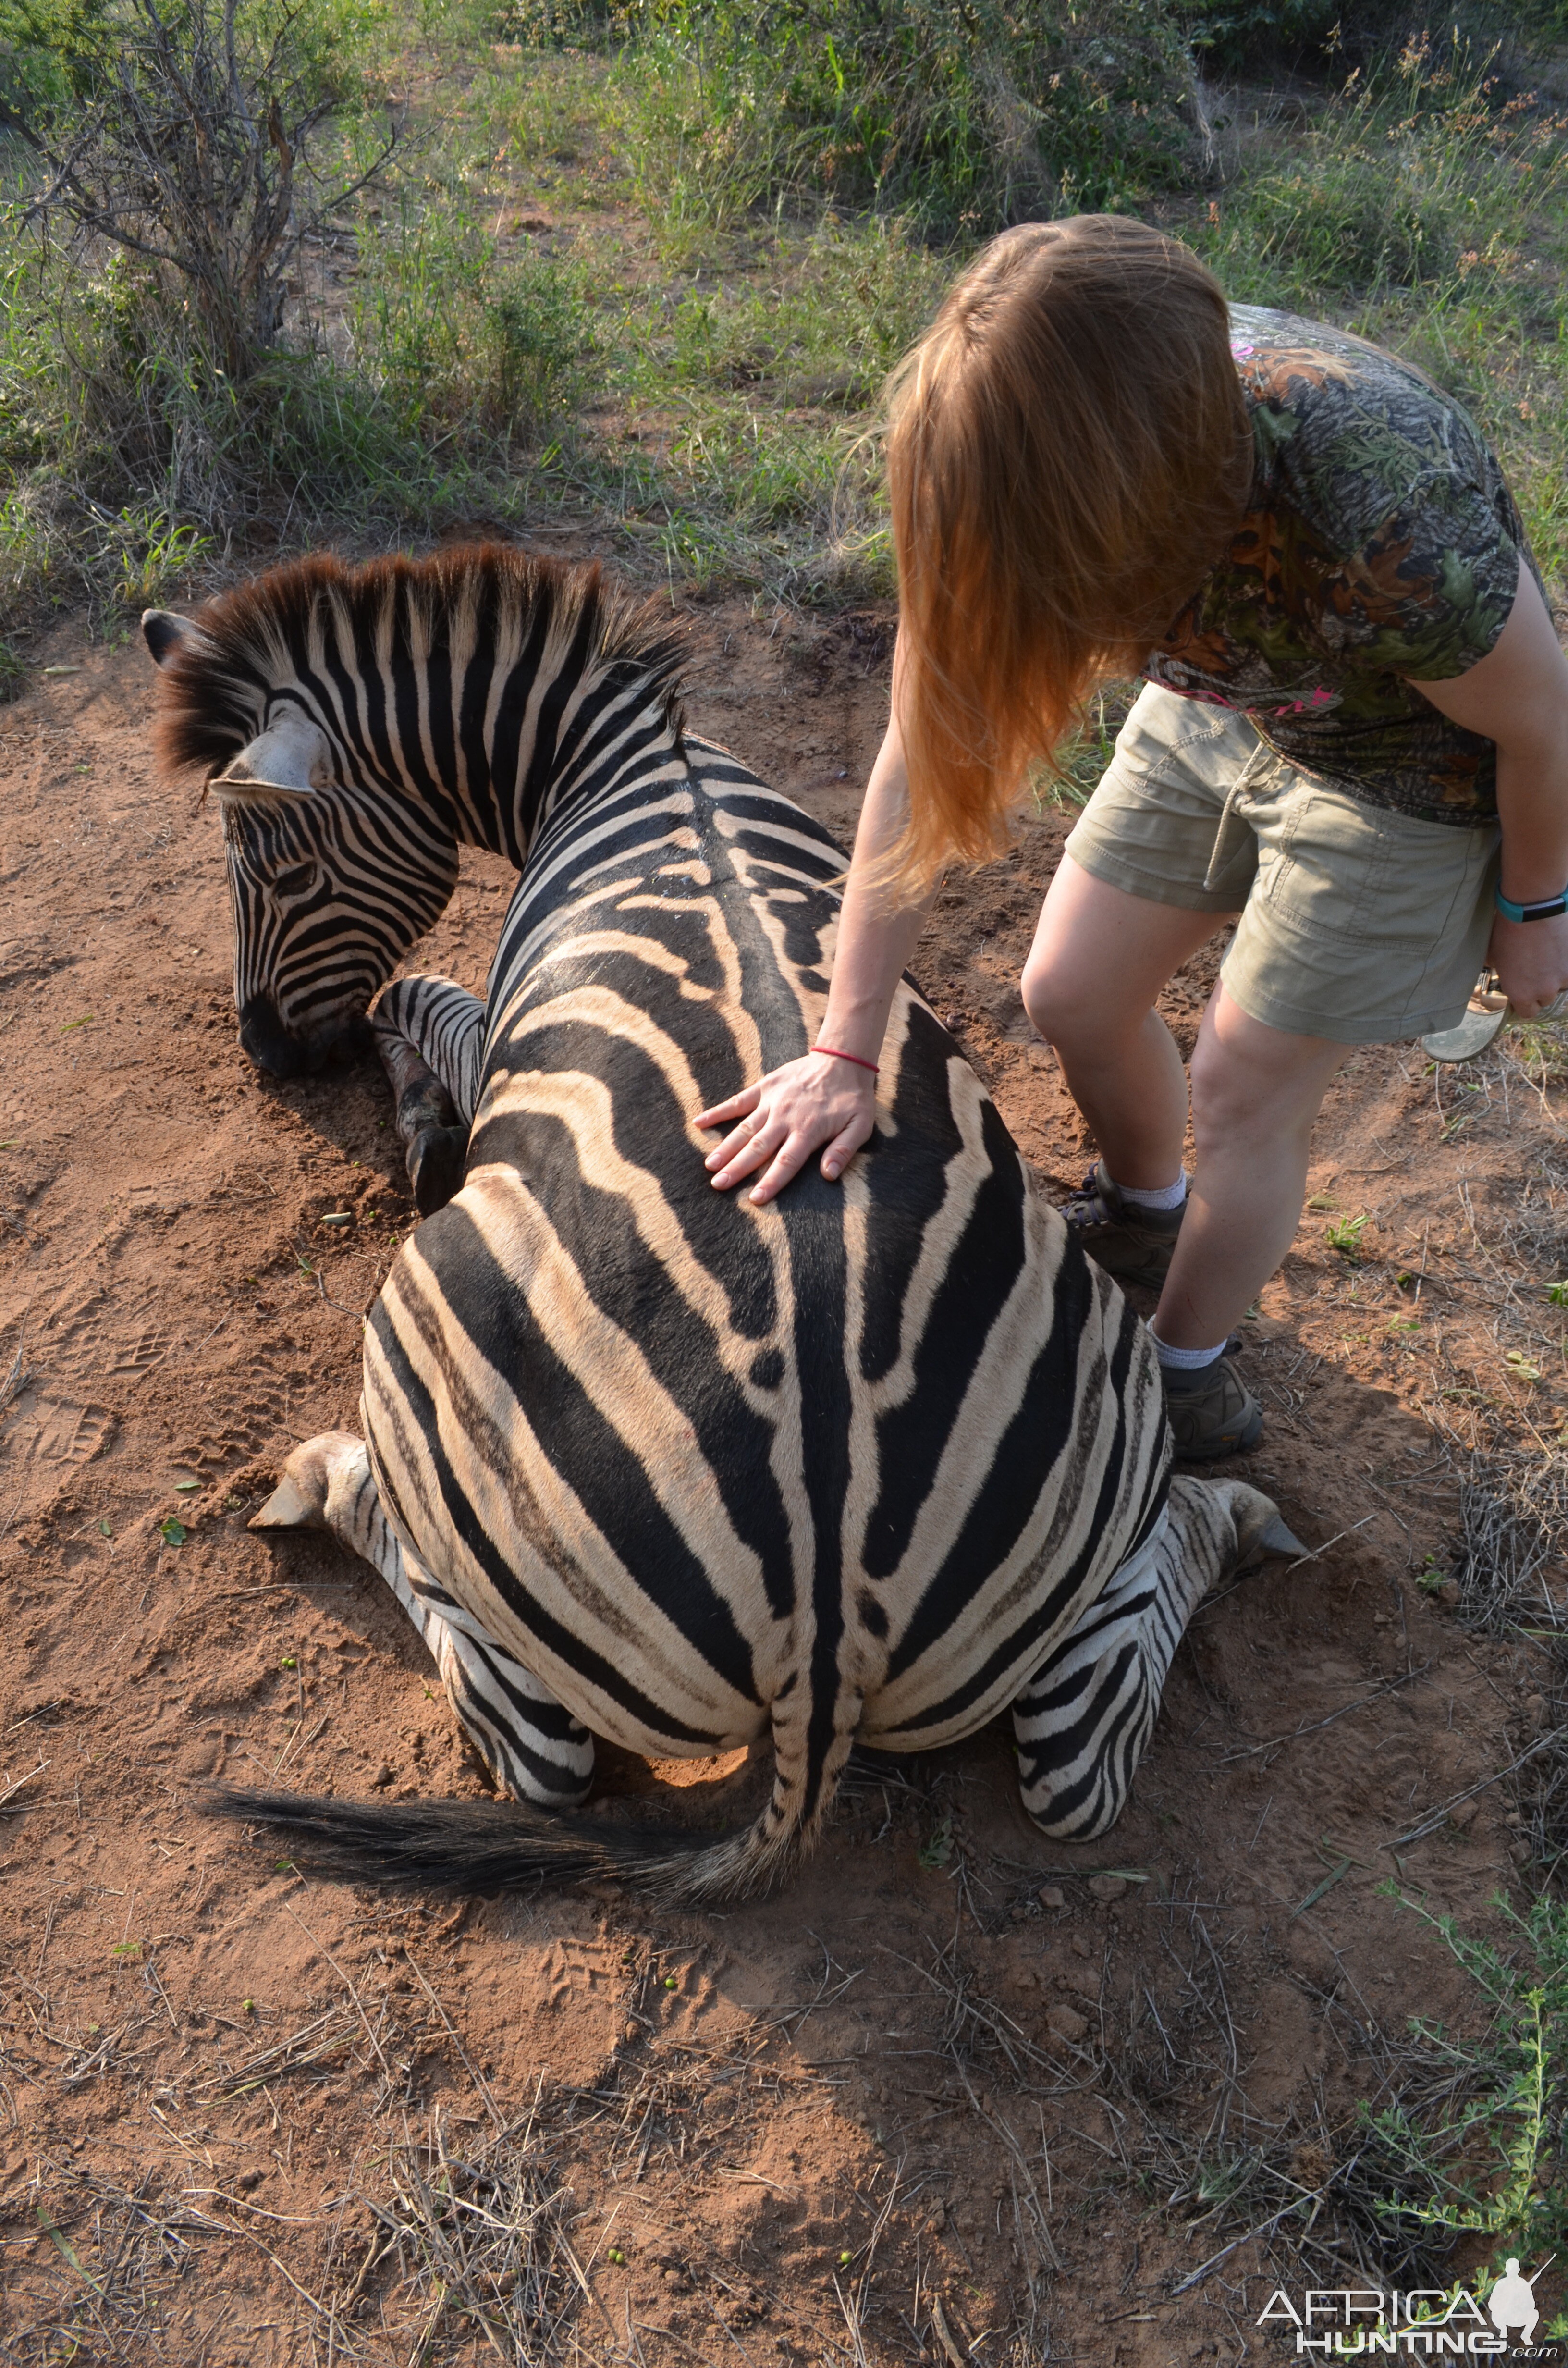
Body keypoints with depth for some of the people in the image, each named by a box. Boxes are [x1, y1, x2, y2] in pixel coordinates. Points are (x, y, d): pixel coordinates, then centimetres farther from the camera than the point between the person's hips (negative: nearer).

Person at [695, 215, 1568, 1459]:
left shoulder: (1387, 527, -43)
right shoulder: (1043, 439, -27)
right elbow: (926, 748, -23)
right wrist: (844, 1052, -21)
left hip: (1400, 767, -5)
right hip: (1225, 700, 5)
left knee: (1243, 1092, 1)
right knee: (1071, 995, 10)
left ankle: (1187, 1376, 30)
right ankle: (1145, 1216, 43)